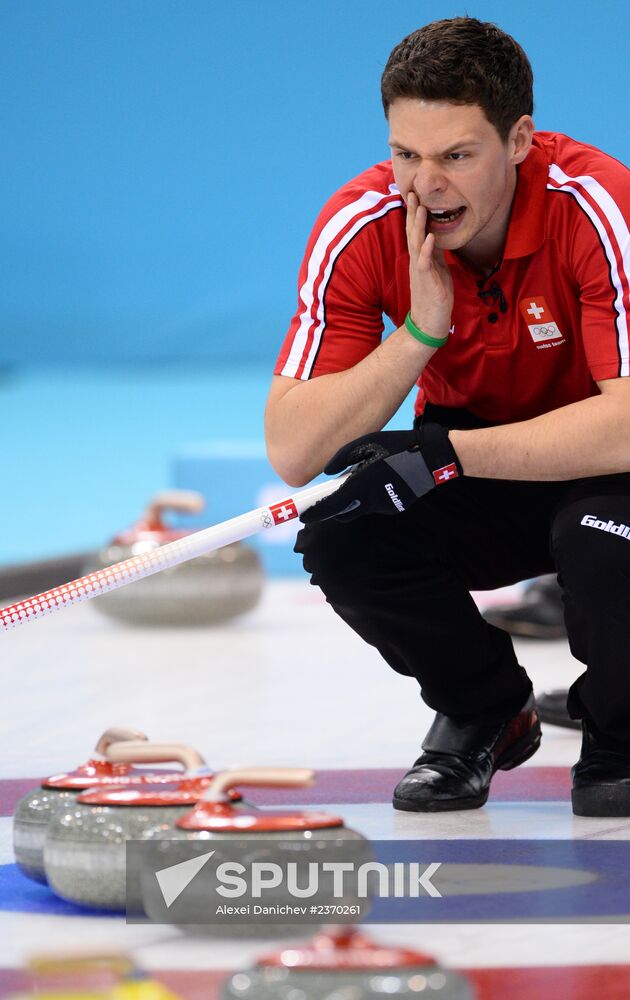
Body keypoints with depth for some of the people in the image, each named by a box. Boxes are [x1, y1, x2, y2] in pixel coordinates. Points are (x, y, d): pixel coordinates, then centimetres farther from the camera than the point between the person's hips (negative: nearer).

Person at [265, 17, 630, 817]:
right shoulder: (361, 228, -18)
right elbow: (291, 449, -23)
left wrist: (447, 452, -37)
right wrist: (420, 332, -34)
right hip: (475, 485, 4)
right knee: (342, 519, -25)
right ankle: (483, 715, 4)